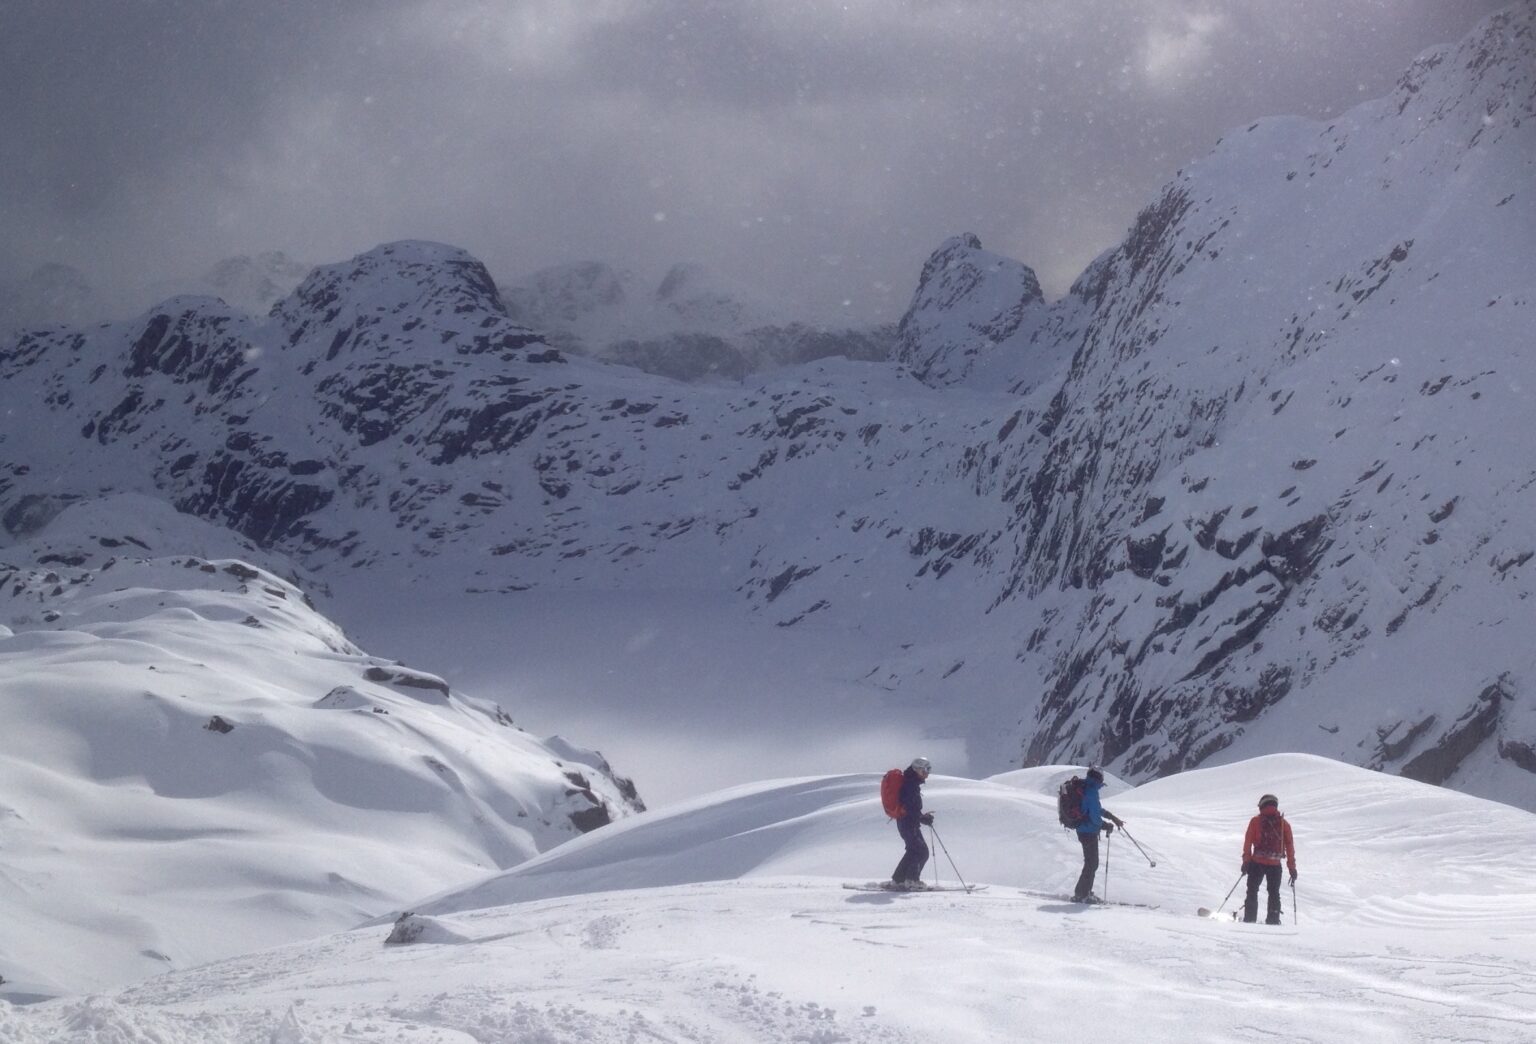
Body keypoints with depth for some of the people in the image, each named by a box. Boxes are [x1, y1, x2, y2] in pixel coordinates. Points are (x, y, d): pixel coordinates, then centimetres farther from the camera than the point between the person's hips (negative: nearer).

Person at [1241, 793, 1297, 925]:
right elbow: (1290, 846, 5)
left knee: (1252, 891, 10)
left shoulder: (1255, 821, 0)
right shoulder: (1284, 823, 5)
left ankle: (1249, 919, 4)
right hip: (1275, 864, 1)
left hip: (1257, 862, -1)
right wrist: (1292, 867, 9)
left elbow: (1248, 842, -3)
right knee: (1274, 893, 14)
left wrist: (1246, 861, 2)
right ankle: (1273, 920, 9)